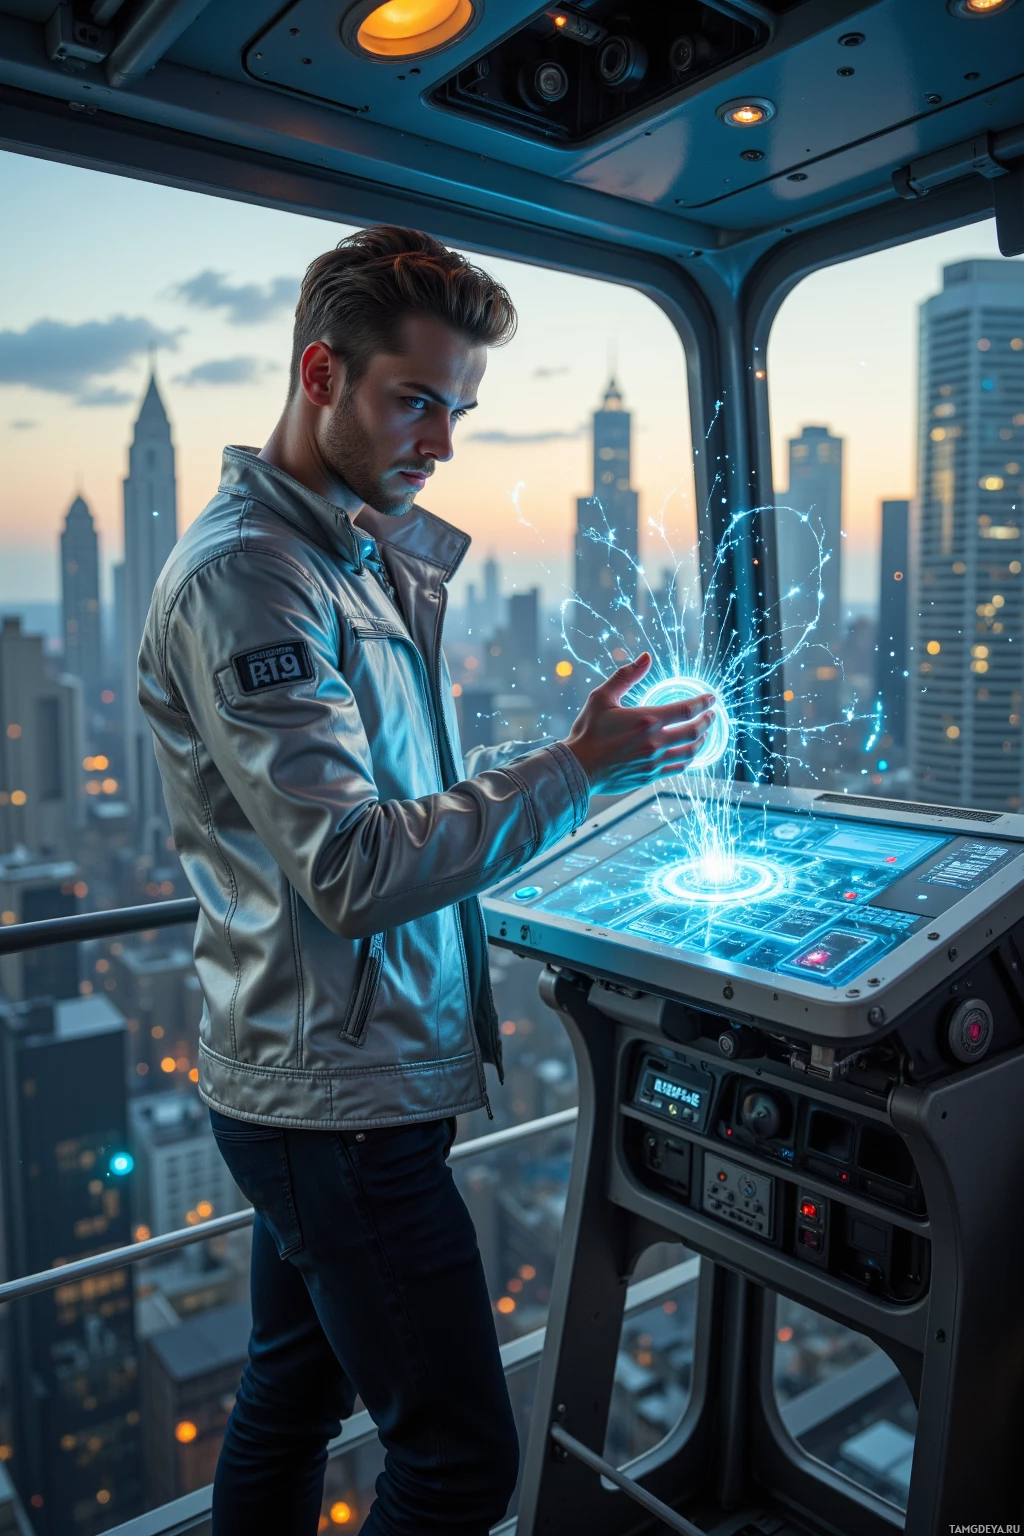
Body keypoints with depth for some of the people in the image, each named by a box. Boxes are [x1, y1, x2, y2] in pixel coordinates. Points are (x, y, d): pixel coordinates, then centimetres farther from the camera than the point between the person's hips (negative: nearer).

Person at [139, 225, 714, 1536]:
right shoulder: (246, 571, -19)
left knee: (291, 1396, 25)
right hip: (344, 1100, -9)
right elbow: (355, 869, -24)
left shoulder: (370, 556, 12)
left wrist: (596, 752, 5)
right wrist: (575, 770, -22)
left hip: (324, 1086, 10)